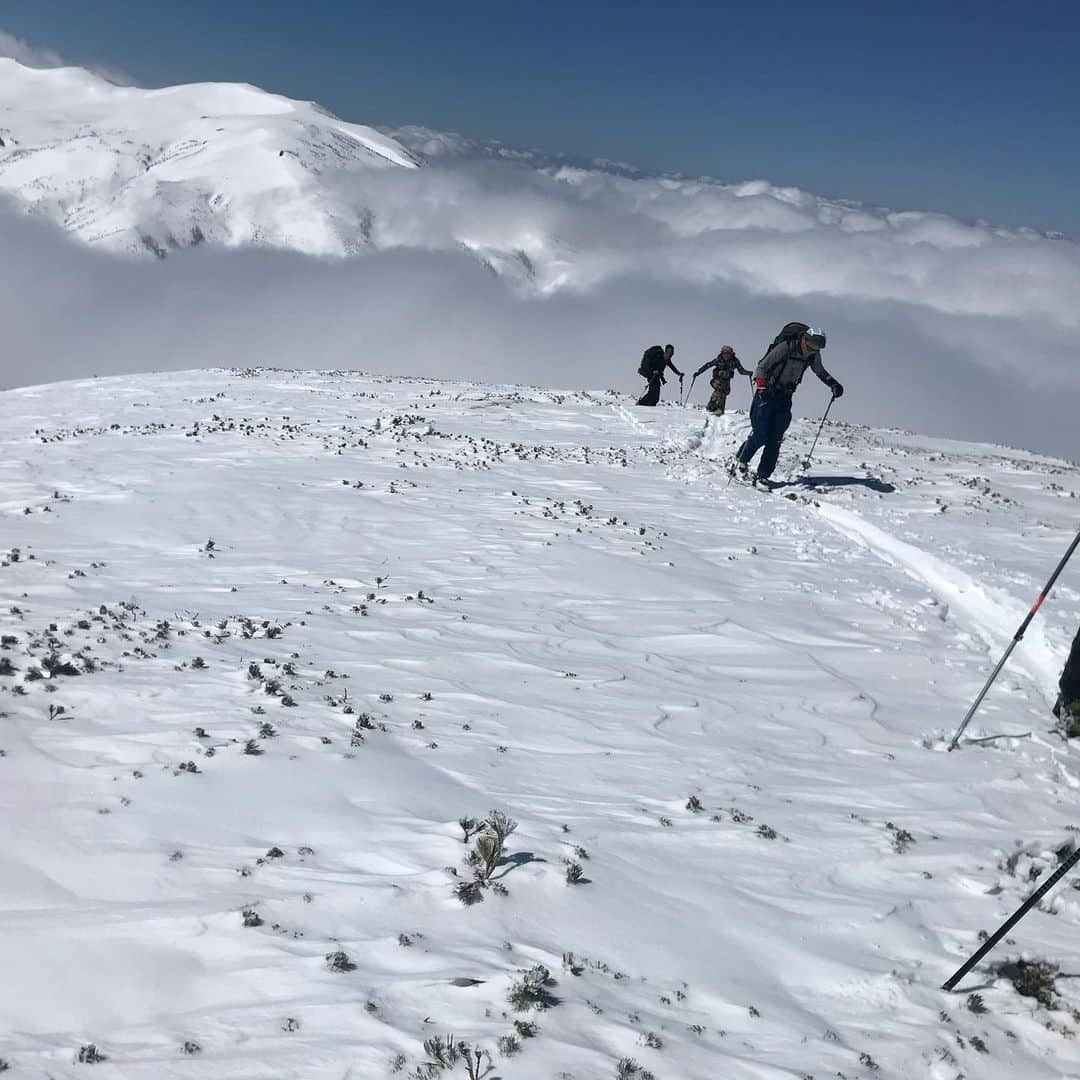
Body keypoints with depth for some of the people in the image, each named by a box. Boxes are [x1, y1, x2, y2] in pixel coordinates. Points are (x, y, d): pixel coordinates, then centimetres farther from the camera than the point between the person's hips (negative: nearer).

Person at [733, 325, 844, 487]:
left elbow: (820, 371, 17)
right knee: (760, 435, -8)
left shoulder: (814, 355, -4)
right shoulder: (785, 347, -22)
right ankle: (741, 460, 16)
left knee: (775, 439, -2)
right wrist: (762, 387, -31)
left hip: (785, 398, 5)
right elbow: (762, 367, -17)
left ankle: (763, 475, 2)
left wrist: (833, 383, 2)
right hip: (767, 394, -5)